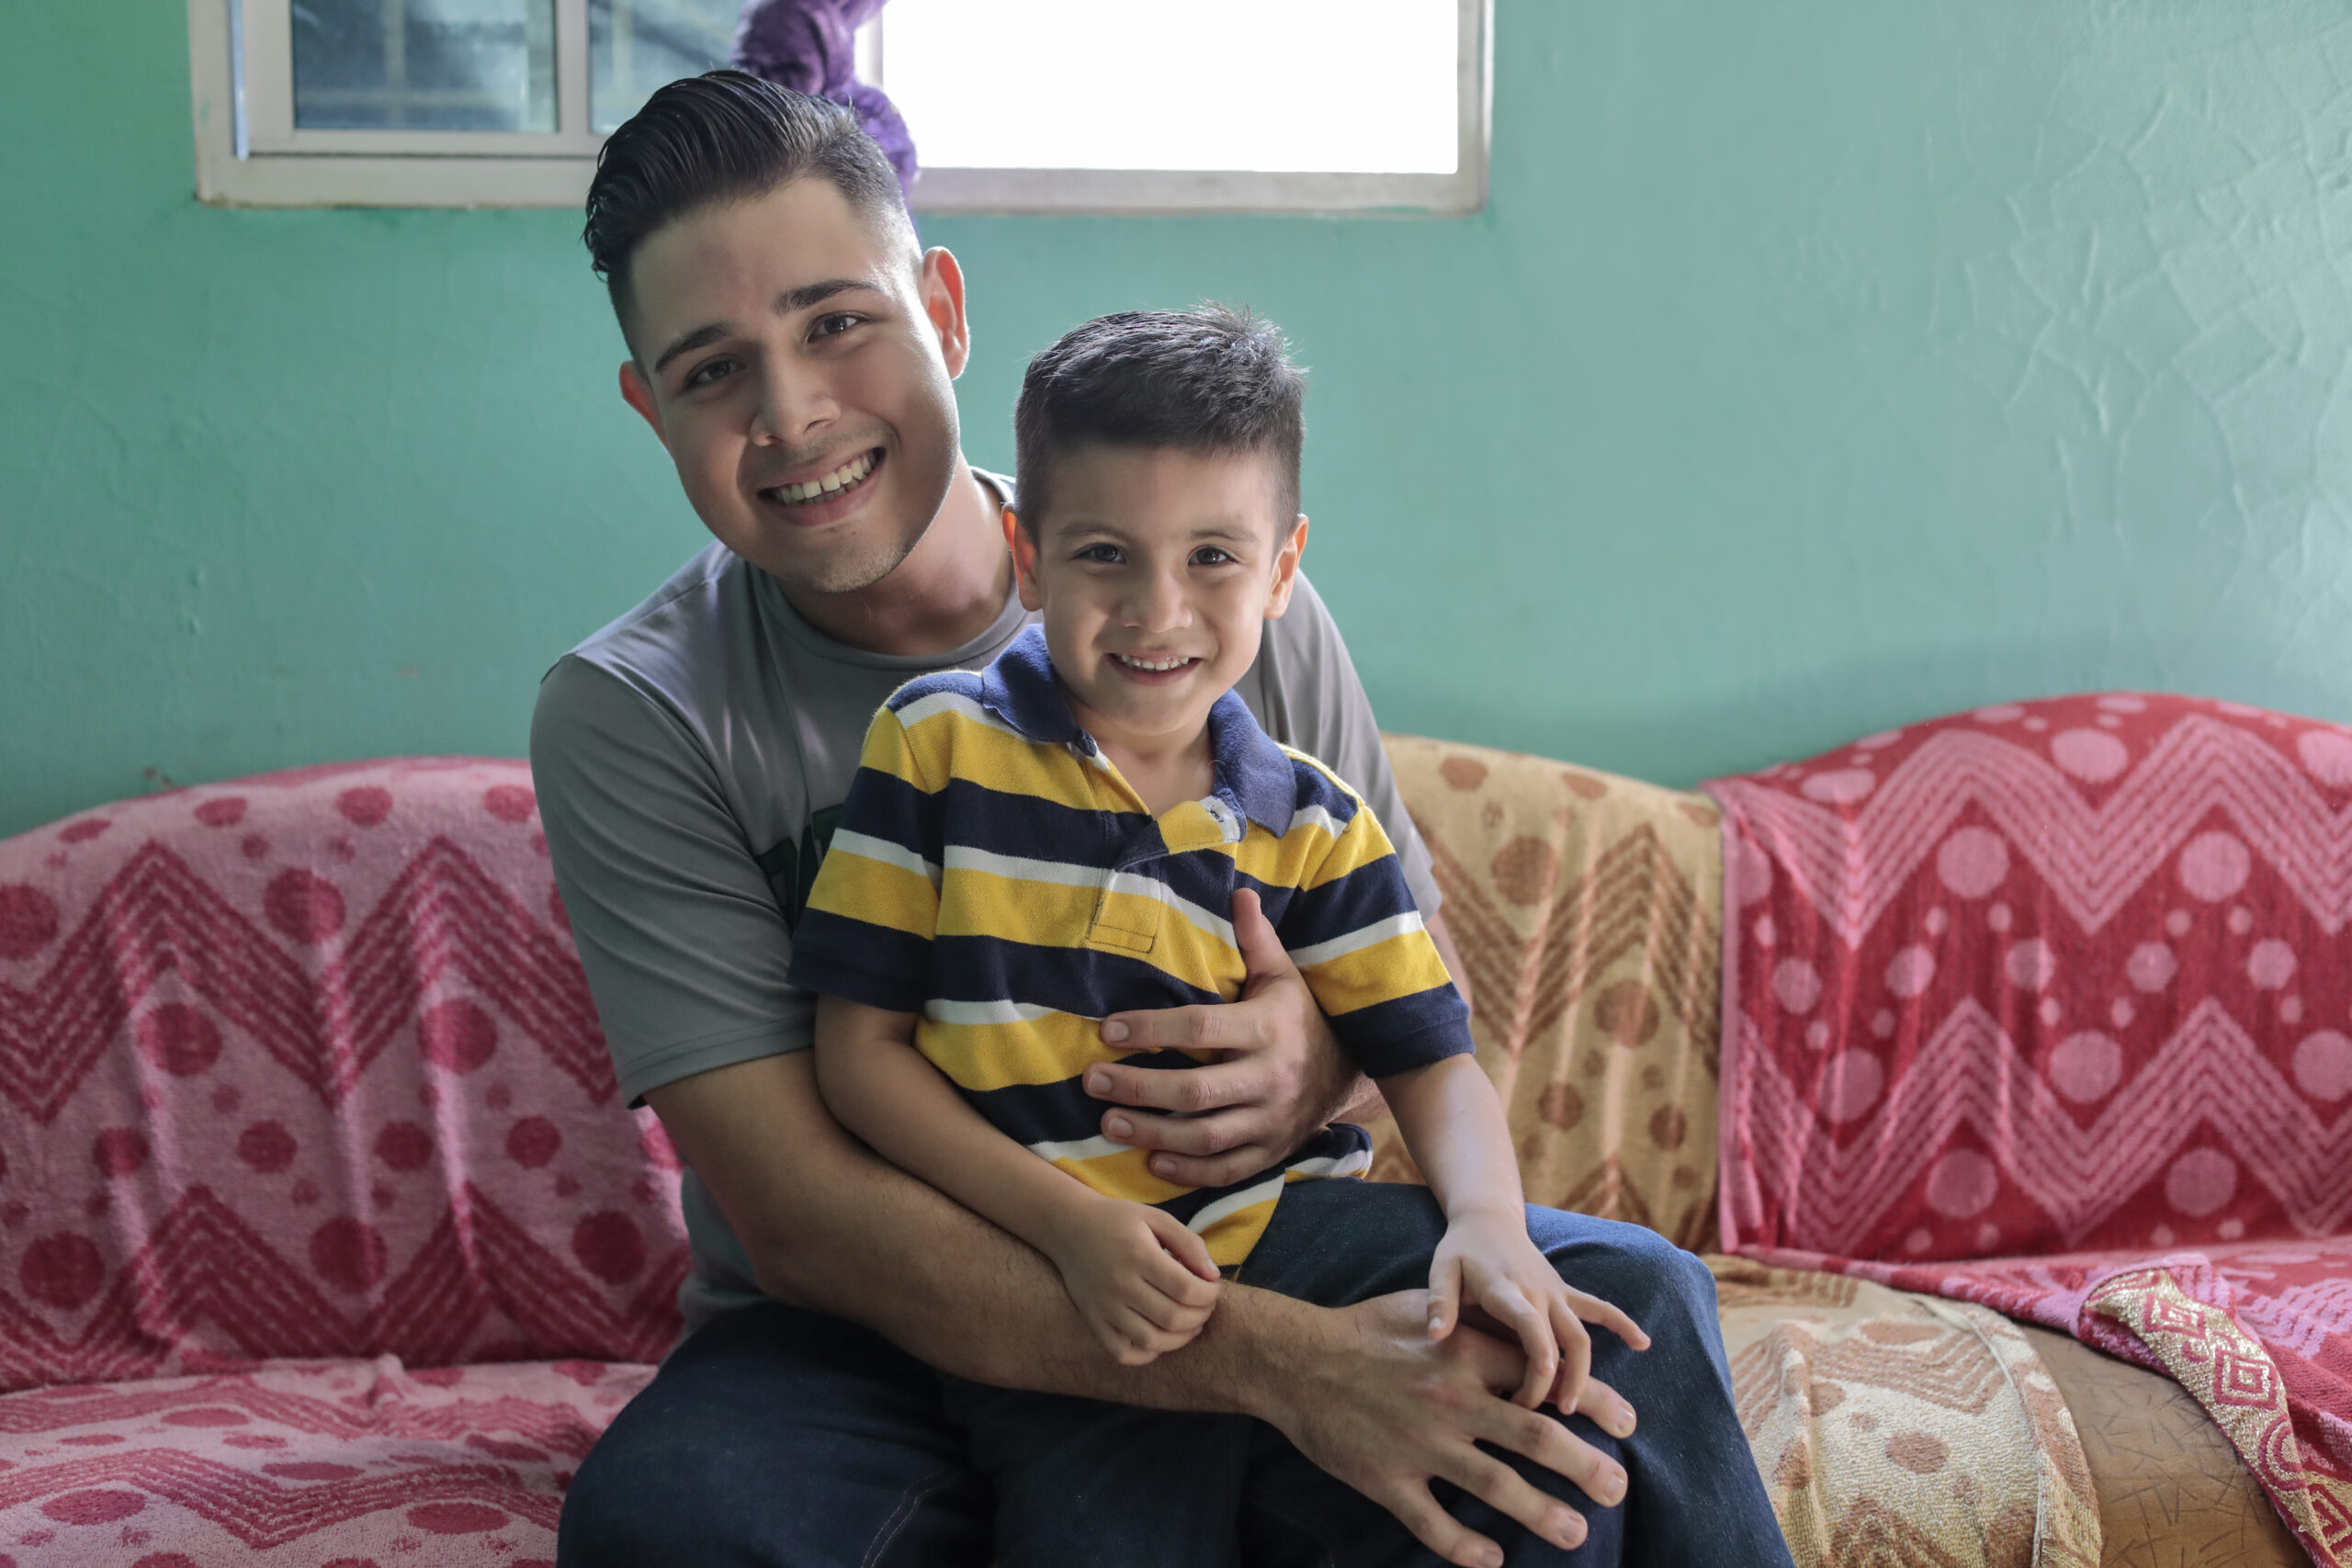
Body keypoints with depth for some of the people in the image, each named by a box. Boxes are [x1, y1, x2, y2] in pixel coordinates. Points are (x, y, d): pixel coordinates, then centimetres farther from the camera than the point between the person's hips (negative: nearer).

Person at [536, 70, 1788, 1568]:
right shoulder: (630, 717, -11)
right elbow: (794, 1211, -20)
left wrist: (1319, 1057, -19)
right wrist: (1281, 1362, -31)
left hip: (1252, 1250, 2)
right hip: (869, 1345, -1)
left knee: (1633, 1301, -22)